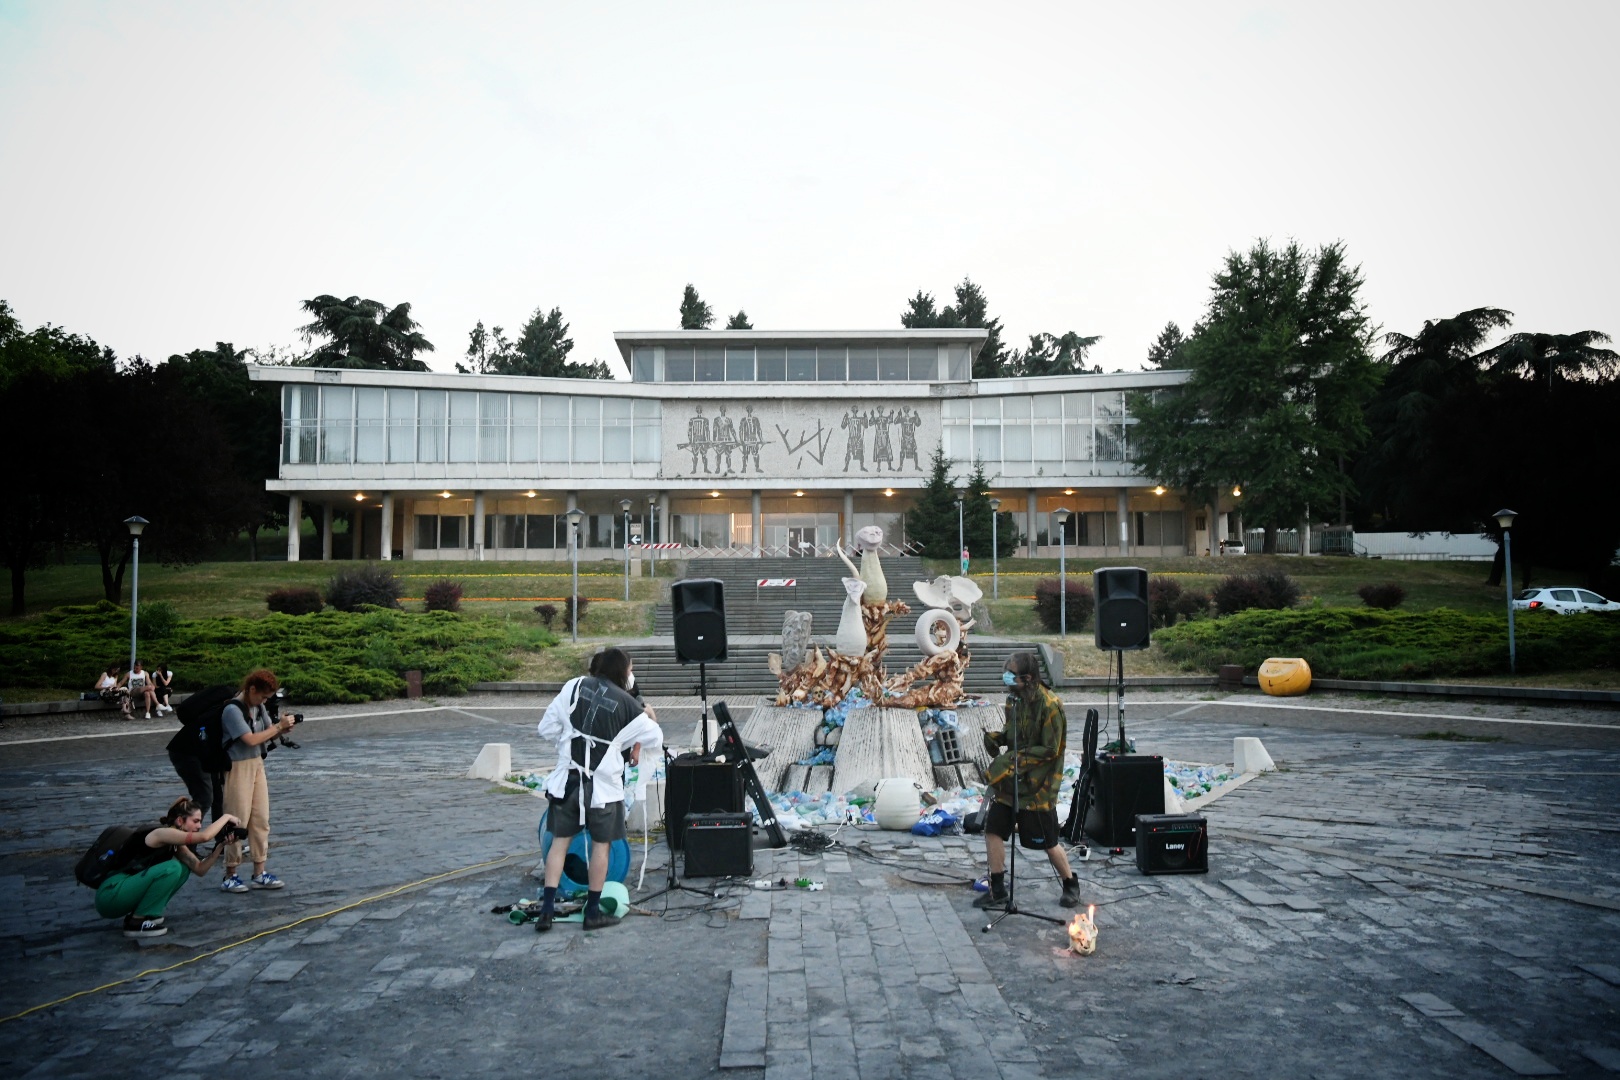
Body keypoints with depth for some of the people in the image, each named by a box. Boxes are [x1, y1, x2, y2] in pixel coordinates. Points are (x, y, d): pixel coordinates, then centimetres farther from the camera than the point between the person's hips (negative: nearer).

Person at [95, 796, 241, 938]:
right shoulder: (161, 834, -17)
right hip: (110, 894, -9)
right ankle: (137, 922, -10)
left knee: (183, 869, 4)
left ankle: (146, 914, 6)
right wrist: (226, 817, -15)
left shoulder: (175, 843, 11)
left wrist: (220, 846, -6)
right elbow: (205, 836, -30)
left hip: (126, 892, 9)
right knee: (171, 868, -23)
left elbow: (200, 869, 5)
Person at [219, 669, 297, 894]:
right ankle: (229, 877, 10)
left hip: (257, 764, 7)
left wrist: (281, 730, -11)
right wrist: (279, 726, -14)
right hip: (238, 767, -7)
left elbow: (266, 735, 9)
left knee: (261, 820, 7)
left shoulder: (258, 707, 5)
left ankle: (259, 874, 14)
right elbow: (251, 739, -22)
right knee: (237, 822, -1)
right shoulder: (233, 710, -17)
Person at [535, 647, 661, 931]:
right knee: (600, 844, 10)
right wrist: (648, 718, 18)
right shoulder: (626, 703, -7)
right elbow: (654, 741, 0)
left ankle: (547, 909, 11)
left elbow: (546, 728, -2)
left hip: (567, 780, 3)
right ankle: (593, 912, 18)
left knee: (560, 841, 12)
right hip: (603, 785, -3)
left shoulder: (574, 687, -2)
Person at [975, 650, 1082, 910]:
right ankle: (997, 891, 14)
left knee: (1048, 842, 5)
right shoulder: (1014, 699, 4)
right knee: (993, 830, 2)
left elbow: (1050, 750, -19)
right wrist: (998, 738, -3)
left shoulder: (1049, 706, -19)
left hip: (1037, 784, -7)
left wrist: (1015, 759, -24)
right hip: (1011, 779, 7)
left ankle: (1071, 884, 30)